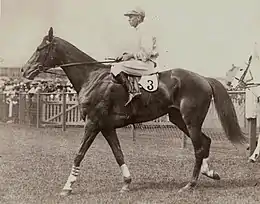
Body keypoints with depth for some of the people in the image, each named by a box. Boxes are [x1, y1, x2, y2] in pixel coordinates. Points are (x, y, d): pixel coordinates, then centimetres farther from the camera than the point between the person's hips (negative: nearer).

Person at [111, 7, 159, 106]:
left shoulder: (144, 31, -11)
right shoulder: (140, 31, 21)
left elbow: (146, 52, -21)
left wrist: (130, 55, -13)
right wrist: (126, 55, 10)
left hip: (146, 64, -11)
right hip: (141, 62, 11)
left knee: (116, 67, -19)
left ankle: (132, 90, -28)